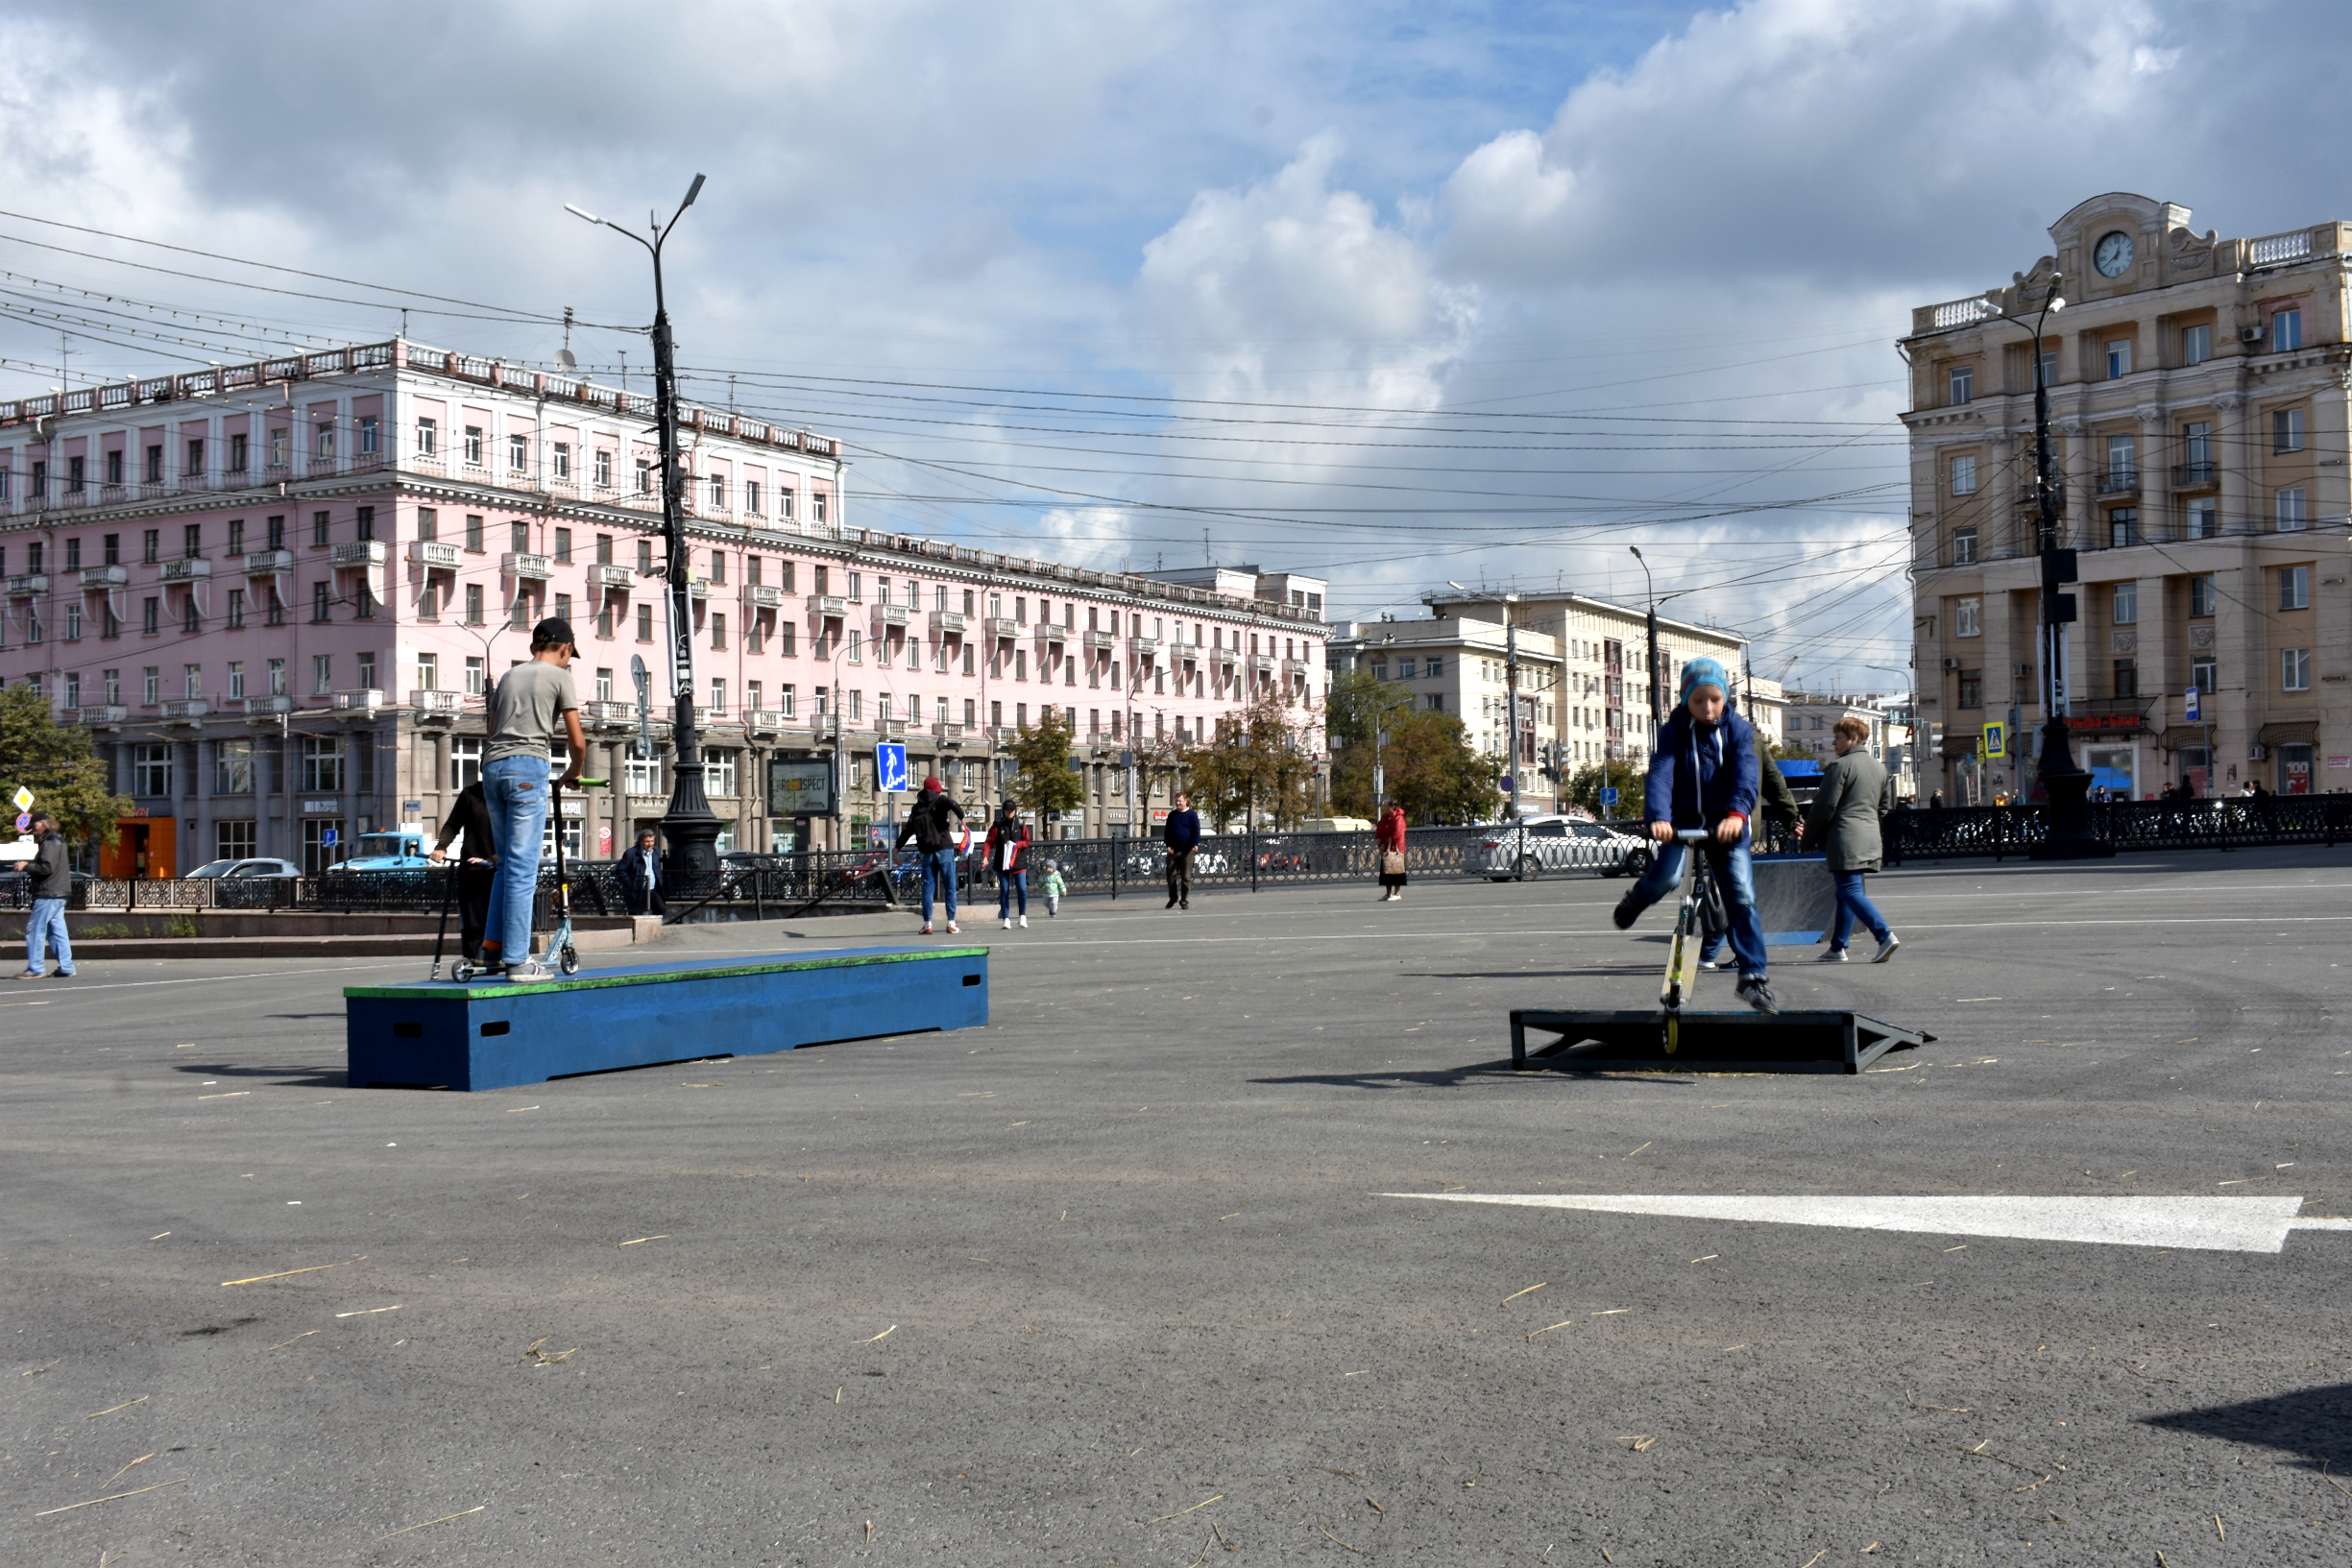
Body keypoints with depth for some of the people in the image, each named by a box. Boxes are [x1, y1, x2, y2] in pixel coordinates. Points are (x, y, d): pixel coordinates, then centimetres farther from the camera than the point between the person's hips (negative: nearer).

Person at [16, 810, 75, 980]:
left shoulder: (50, 843, -12)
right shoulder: (56, 841, 20)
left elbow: (47, 868, -21)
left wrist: (26, 867, -12)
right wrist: (29, 867, 8)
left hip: (48, 894, -10)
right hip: (58, 893, 10)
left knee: (35, 929, -7)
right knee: (56, 931, 9)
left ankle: (35, 969, -6)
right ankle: (66, 968, 8)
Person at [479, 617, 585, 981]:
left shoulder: (509, 676, 23)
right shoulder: (559, 676, 6)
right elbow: (577, 741, 4)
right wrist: (573, 773, 21)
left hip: (492, 766, 6)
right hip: (528, 766, -6)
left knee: (507, 864, 16)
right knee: (523, 867, -6)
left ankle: (492, 951, 13)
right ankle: (517, 960, -7)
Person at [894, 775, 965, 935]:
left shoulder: (917, 808, 12)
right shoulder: (940, 801, -2)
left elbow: (908, 829, 15)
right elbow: (952, 805, -25)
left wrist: (897, 847, 25)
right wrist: (962, 817, -10)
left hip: (926, 852, 4)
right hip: (944, 849, -4)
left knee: (928, 887, 6)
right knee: (950, 886, 1)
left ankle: (927, 924, 2)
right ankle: (951, 923, -1)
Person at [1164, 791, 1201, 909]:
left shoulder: (1192, 814, 1)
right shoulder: (1172, 815, 12)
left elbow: (1196, 831, -4)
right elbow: (1167, 831, 15)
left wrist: (1195, 844, -18)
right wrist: (1168, 845, 1)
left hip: (1186, 851, -3)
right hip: (1173, 851, 3)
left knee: (1186, 877, -1)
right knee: (1171, 875, 2)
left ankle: (1184, 901, 7)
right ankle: (1173, 898, 19)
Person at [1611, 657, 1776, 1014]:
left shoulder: (1738, 729, -4)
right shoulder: (1673, 731, -7)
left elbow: (1746, 773, -20)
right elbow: (1660, 774, -22)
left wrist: (1737, 813, -40)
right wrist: (1658, 817, -41)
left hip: (1726, 825, 1)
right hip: (1682, 821, -1)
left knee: (1743, 898, -7)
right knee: (1667, 877, -26)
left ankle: (1753, 977, 3)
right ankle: (1636, 899, 10)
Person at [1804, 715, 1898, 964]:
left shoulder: (1840, 765, -9)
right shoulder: (1879, 768, 16)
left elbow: (1825, 806, -11)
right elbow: (1883, 807, 22)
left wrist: (1810, 838, -2)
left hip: (1845, 839, -9)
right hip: (1870, 839, 9)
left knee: (1851, 891, -10)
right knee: (1846, 892, 13)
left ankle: (1885, 936, -23)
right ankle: (1837, 948, 15)